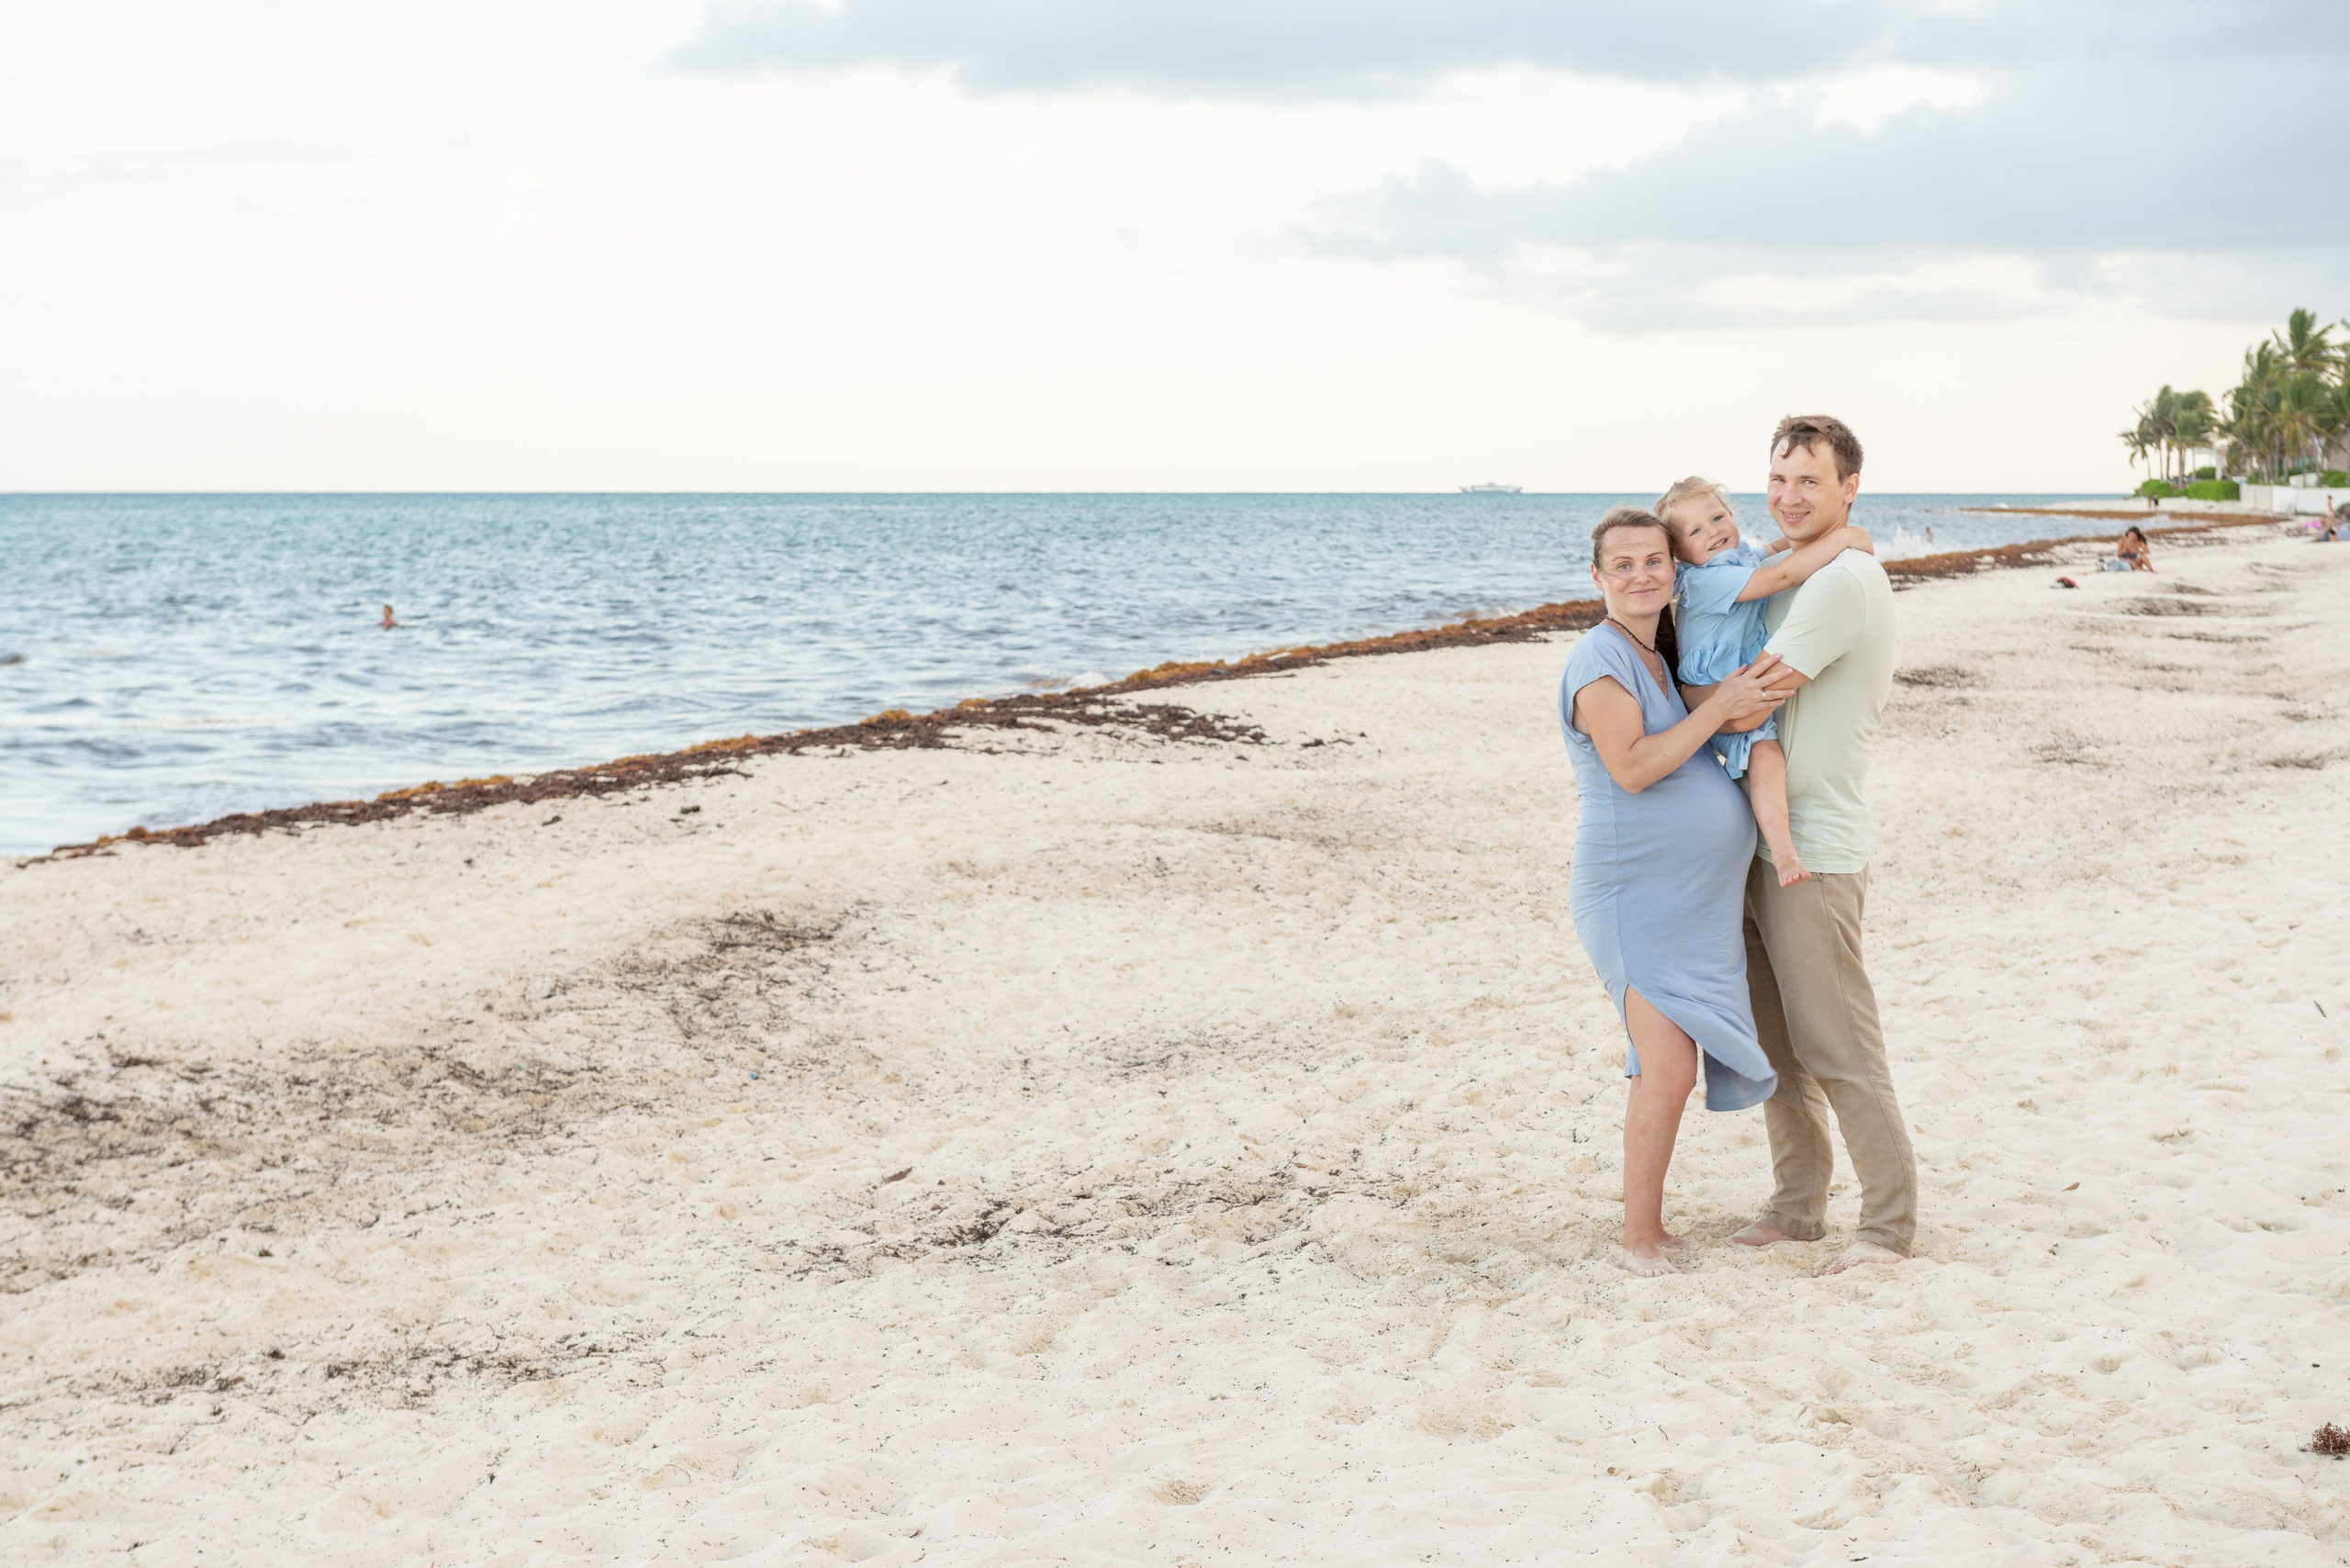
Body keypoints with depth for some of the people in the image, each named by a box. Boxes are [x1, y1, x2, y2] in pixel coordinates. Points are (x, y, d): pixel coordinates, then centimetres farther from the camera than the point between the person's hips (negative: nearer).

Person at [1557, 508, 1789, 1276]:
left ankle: (1648, 1221, 18)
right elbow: (1631, 767, -23)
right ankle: (1640, 1240, -6)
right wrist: (1719, 708, -19)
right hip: (1635, 892, -8)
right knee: (1669, 1065, -14)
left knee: (1667, 1065, 9)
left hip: (1694, 898, 8)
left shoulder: (1661, 657, 13)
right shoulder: (1600, 658, -13)